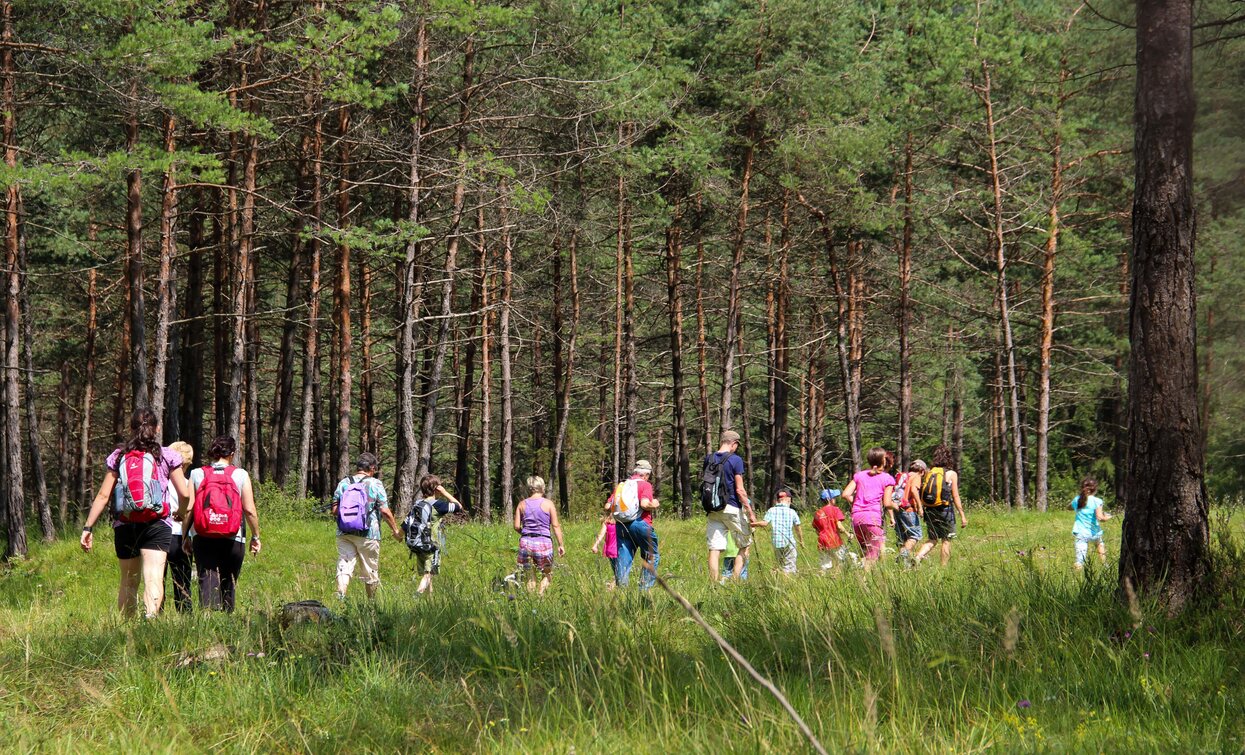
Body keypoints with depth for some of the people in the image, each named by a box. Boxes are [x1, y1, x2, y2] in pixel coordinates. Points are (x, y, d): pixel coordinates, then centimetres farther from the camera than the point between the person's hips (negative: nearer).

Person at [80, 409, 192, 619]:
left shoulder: (118, 457, 9)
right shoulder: (167, 456, 4)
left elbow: (103, 496, 3)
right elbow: (184, 493, 3)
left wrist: (88, 527, 6)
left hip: (124, 526, 3)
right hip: (156, 525, -3)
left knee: (128, 582, 16)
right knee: (154, 577, -14)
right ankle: (150, 617, -36)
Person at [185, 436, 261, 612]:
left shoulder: (197, 474, 3)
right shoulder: (240, 475, 0)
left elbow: (188, 508, -1)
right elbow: (249, 510, -2)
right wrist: (256, 536, 9)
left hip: (202, 538, 0)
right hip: (233, 539, 0)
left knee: (207, 579, -5)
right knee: (229, 583, 13)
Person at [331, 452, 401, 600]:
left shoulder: (344, 483, 4)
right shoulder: (375, 484, -5)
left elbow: (335, 510, 4)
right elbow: (385, 511, -8)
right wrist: (395, 530, 3)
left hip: (344, 533, 2)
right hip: (368, 534, -2)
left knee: (344, 566, -1)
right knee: (370, 571, 11)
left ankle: (340, 596, -22)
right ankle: (371, 602, 22)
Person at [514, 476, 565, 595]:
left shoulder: (522, 504, 4)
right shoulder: (548, 504, -2)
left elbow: (516, 526, 2)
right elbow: (555, 525, -4)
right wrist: (561, 545, 1)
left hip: (526, 542, 2)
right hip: (543, 541, -2)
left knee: (530, 577, 11)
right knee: (546, 574, 11)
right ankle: (540, 596, -8)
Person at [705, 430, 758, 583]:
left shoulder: (708, 459, 7)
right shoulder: (735, 460, -9)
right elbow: (739, 490, -12)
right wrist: (750, 512, -9)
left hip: (713, 509, 5)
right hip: (732, 508, -5)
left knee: (714, 549, 2)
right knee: (745, 545, 10)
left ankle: (714, 584, -3)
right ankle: (735, 580, -1)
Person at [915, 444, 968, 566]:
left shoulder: (928, 473, 6)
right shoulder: (951, 474, -5)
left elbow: (922, 494, 4)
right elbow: (955, 496, -6)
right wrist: (962, 516, -2)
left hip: (929, 510, 4)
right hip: (945, 510, -4)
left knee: (932, 539, 14)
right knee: (946, 540, 8)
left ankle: (917, 557, -7)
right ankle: (944, 567, 8)